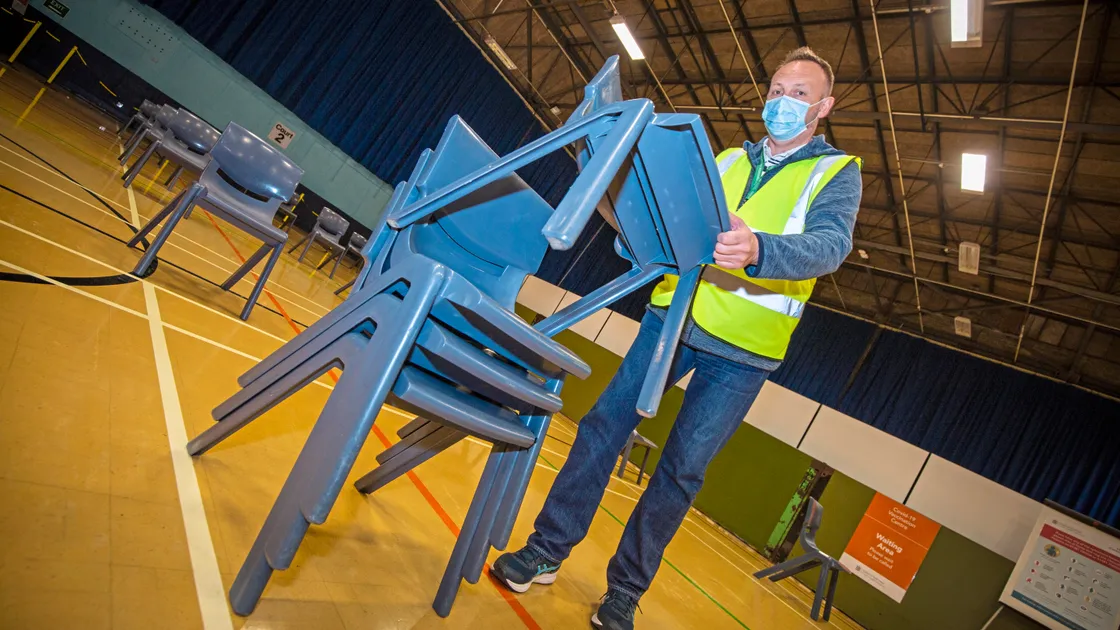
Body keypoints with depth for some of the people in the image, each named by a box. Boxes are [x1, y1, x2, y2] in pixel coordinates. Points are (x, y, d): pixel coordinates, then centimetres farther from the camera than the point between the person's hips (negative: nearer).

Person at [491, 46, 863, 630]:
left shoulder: (837, 172, 3)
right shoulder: (728, 159, 16)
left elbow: (830, 245, -17)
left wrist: (758, 250, -38)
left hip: (742, 350, -3)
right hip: (674, 314, 3)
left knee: (682, 470, 2)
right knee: (603, 425, -2)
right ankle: (547, 550, 12)